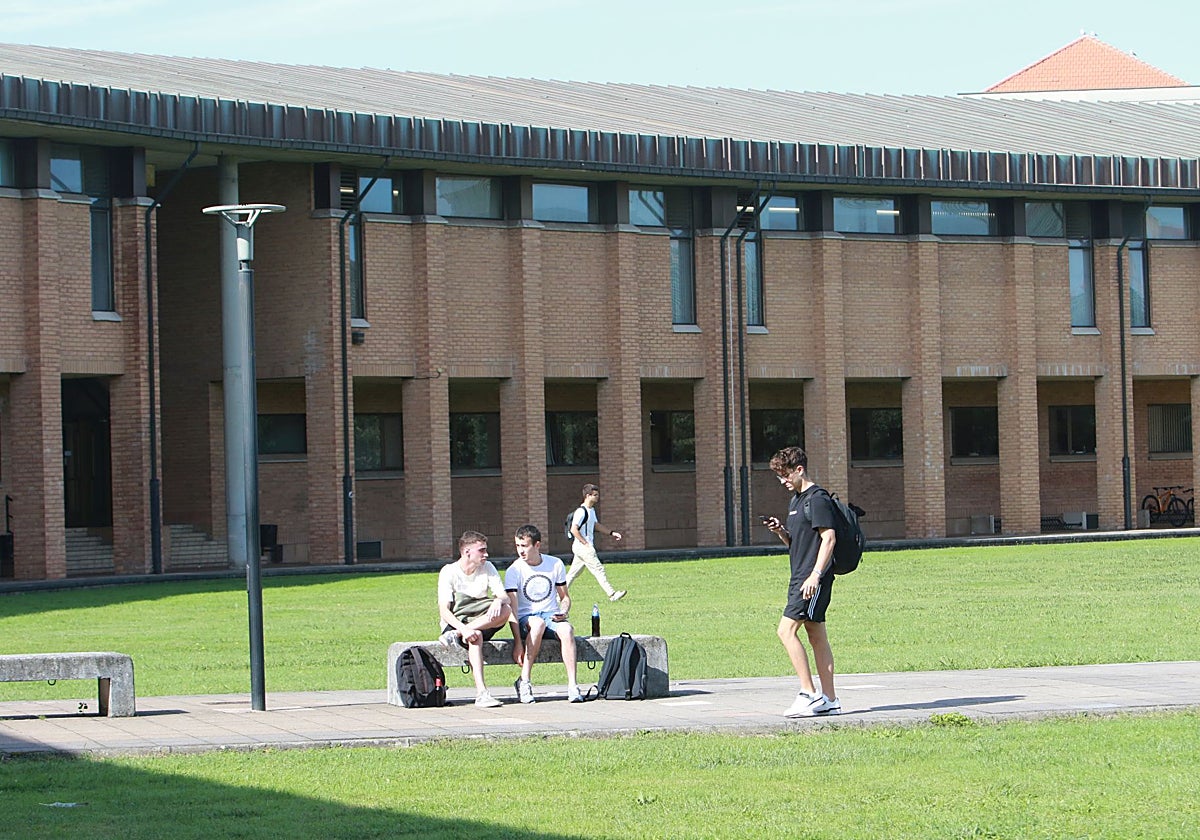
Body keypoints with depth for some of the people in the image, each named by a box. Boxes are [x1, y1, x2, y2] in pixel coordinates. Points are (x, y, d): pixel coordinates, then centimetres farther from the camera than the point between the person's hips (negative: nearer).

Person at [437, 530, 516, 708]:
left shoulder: (487, 568, 5)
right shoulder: (449, 572, -7)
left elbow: (505, 597, -5)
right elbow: (444, 610, -17)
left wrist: (498, 601, -31)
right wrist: (463, 628, -35)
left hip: (484, 622, 4)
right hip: (456, 622, -4)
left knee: (505, 610, -28)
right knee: (475, 636, -39)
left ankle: (456, 635, -27)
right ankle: (481, 693, -47)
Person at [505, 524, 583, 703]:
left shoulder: (555, 564, 4)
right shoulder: (514, 571, -5)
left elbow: (565, 597, 16)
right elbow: (512, 608, -12)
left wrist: (563, 612, -9)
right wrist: (517, 643, -22)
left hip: (552, 615, 2)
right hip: (526, 619, -2)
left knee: (566, 629, -33)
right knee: (538, 624, -38)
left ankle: (572, 685, -35)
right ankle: (524, 681, -34)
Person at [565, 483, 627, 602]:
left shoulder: (591, 510, 15)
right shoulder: (581, 511, -17)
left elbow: (597, 525, 27)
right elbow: (574, 530, -22)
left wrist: (611, 533, 18)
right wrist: (585, 543, -20)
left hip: (584, 547, 10)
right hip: (582, 547, -10)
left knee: (573, 574, 13)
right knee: (599, 569, -9)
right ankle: (612, 594, -8)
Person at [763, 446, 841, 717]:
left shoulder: (817, 498, -11)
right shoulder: (795, 501, 19)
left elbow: (829, 537, -17)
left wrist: (815, 575, -23)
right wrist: (780, 531, 3)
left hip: (814, 579, -10)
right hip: (800, 578, 10)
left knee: (787, 630, -15)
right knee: (816, 635, 9)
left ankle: (809, 694, -15)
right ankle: (829, 700, 10)